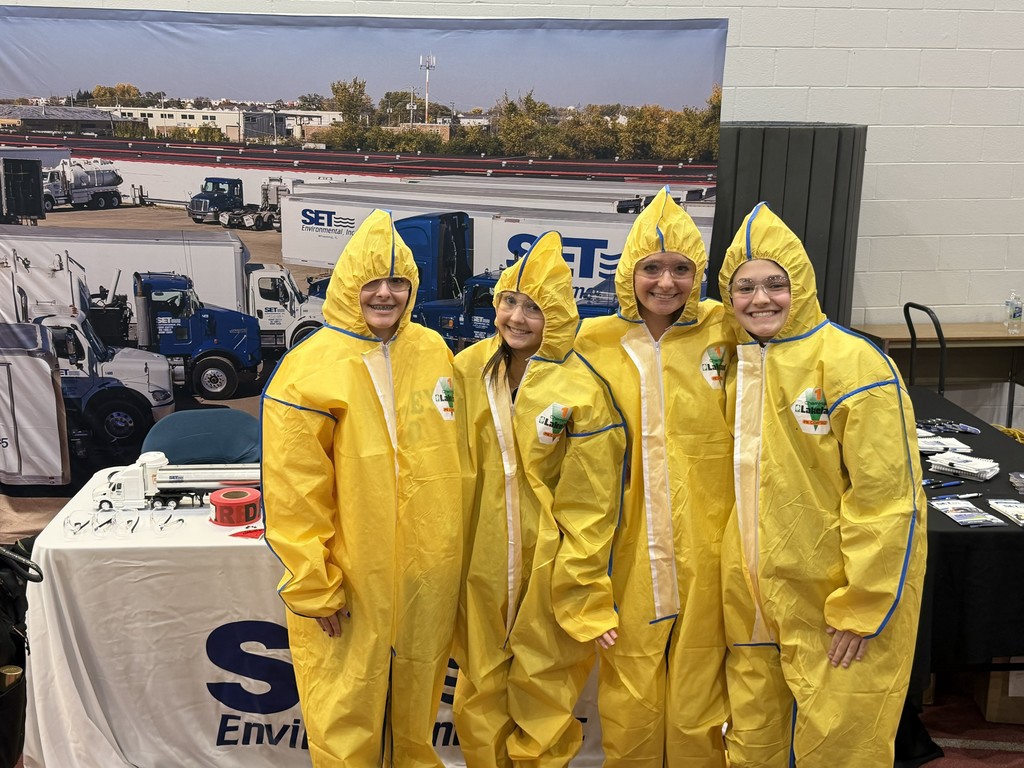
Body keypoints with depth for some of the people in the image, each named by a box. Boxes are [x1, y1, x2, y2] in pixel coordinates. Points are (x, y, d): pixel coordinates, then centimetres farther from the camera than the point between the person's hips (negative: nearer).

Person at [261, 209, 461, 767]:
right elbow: (294, 495, -13)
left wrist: (448, 550, 14)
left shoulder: (433, 351, 4)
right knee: (347, 722, 8)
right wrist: (313, 587, -12)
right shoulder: (309, 369, -12)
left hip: (426, 578, 5)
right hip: (350, 584, -4)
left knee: (415, 710, 21)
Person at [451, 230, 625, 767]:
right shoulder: (468, 369, -2)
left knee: (541, 695, 13)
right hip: (480, 567, 4)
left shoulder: (583, 393, -14)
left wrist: (582, 596, -9)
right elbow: (455, 469, 7)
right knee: (480, 698, 17)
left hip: (548, 573, -3)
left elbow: (589, 508, -11)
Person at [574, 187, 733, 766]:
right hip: (628, 561, 1)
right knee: (629, 716, 10)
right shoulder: (596, 346, 0)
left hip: (703, 560, 0)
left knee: (698, 717, 9)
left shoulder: (725, 336, -1)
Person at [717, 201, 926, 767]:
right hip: (757, 600, 6)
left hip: (840, 602, -6)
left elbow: (885, 495, -17)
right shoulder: (739, 367, 8)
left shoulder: (852, 363, -14)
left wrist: (863, 608, -16)